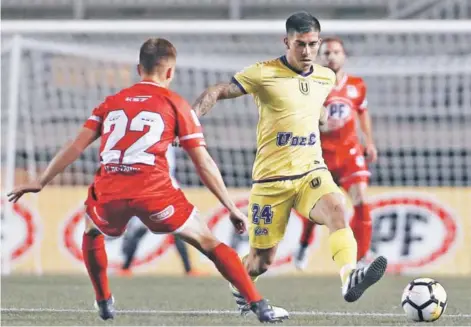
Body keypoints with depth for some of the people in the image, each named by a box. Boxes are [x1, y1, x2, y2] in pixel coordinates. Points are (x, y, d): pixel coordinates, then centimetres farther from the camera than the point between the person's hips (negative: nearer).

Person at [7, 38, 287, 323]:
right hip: (153, 192, -3)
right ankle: (260, 307, 1)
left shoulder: (112, 102, 22)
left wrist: (41, 182, 22)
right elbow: (204, 164, 9)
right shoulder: (176, 105, 12)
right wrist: (232, 208, 14)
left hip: (109, 192, 3)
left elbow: (76, 146, 16)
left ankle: (104, 303, 35)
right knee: (209, 243, 9)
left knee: (92, 232, 36)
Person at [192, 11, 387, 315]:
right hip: (272, 177, -3)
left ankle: (350, 279, -49)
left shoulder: (326, 78, 8)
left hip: (312, 171, 3)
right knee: (263, 259, 5)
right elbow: (216, 93, -9)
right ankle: (240, 288, 40)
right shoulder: (264, 73, -8)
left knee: (337, 210, -30)